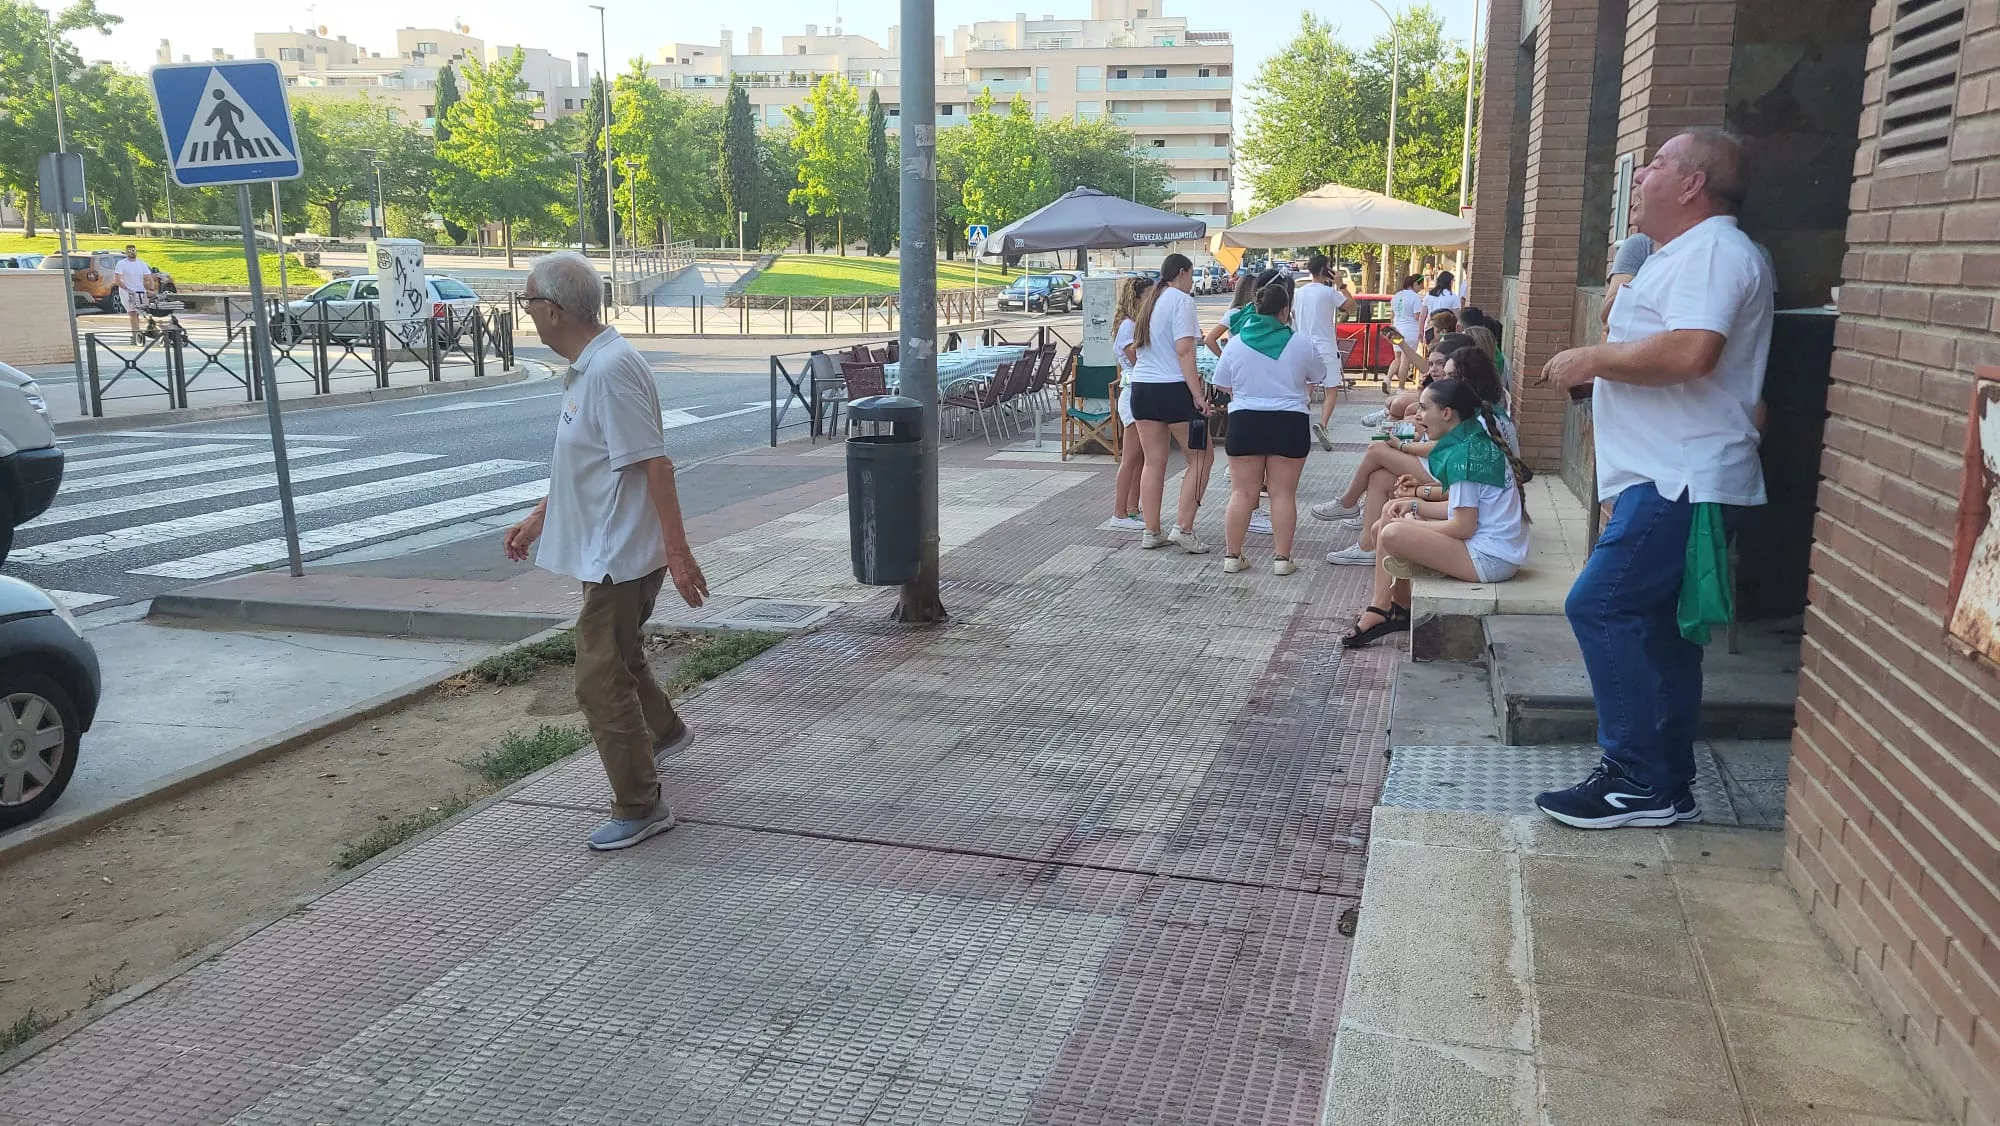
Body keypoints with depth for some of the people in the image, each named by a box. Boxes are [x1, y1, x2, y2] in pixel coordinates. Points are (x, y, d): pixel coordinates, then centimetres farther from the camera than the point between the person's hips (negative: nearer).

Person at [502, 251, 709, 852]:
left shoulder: (611, 369, -22)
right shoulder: (587, 367, 11)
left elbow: (654, 465, -26)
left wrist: (678, 553, -27)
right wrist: (538, 518, 28)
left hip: (621, 554, -11)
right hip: (607, 549, 11)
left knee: (601, 679, -6)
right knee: (616, 654, 27)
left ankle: (640, 806, 5)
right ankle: (662, 730, 52)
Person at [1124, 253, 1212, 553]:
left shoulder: (1148, 302, 16)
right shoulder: (1181, 300, -8)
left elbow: (1131, 350, 19)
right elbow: (1184, 350, -18)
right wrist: (1198, 395, -20)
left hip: (1142, 389, 8)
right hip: (1173, 389, -8)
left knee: (1153, 462, 10)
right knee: (1200, 458, 3)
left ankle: (1151, 532, 12)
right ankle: (1183, 528, -5)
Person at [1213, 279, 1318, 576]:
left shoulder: (1236, 343, -2)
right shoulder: (1302, 343, -5)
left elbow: (1223, 385, 7)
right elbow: (1316, 377, 10)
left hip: (1245, 421, 1)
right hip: (1290, 422, -1)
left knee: (1242, 492, 6)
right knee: (1283, 493, 4)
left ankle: (1232, 555, 8)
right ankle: (1282, 558, 5)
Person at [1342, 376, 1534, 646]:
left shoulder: (1464, 454, -19)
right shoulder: (1477, 442, 12)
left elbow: (1463, 526, -21)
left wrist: (1408, 524, -9)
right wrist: (1415, 504, 7)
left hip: (1490, 558, -11)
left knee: (1392, 534, -22)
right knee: (1391, 511, 11)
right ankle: (1382, 609, 8)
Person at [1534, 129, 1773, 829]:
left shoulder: (1714, 252, -12)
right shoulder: (1682, 254, 23)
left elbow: (1690, 351, -28)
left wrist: (1591, 359, -16)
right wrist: (1596, 372, 16)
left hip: (1682, 481, -11)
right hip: (1670, 479, 11)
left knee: (1600, 607, -14)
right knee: (1659, 629, 11)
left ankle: (1637, 779, -8)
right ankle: (1667, 789, 18)